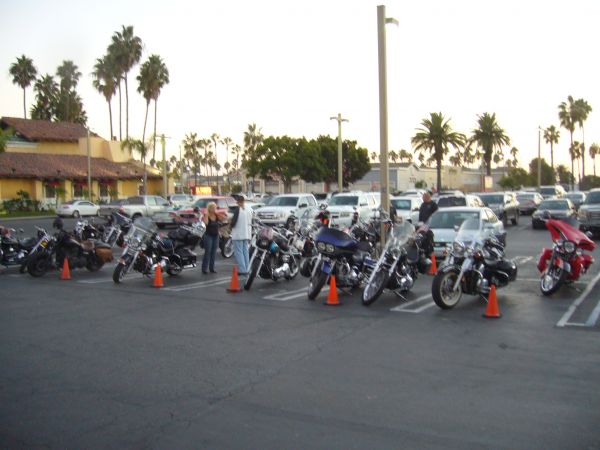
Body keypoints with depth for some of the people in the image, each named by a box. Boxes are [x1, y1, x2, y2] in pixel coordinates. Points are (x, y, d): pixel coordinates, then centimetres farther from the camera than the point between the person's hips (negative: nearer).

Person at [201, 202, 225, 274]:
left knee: (213, 253, 8)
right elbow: (206, 222, -28)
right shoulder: (206, 216, -10)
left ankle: (212, 268, 15)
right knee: (207, 252, -7)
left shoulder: (217, 215, 3)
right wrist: (206, 215, -25)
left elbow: (224, 218, -9)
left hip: (216, 236, 5)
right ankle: (204, 269, -3)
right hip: (208, 235, -5)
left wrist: (217, 213, -13)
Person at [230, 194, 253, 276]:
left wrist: (231, 225, 6)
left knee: (238, 252, -3)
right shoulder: (249, 210, 6)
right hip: (246, 235, 7)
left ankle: (242, 270, -7)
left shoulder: (238, 209, -14)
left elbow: (234, 221, -16)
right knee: (245, 252, 12)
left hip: (238, 235, -7)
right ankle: (246, 270, 15)